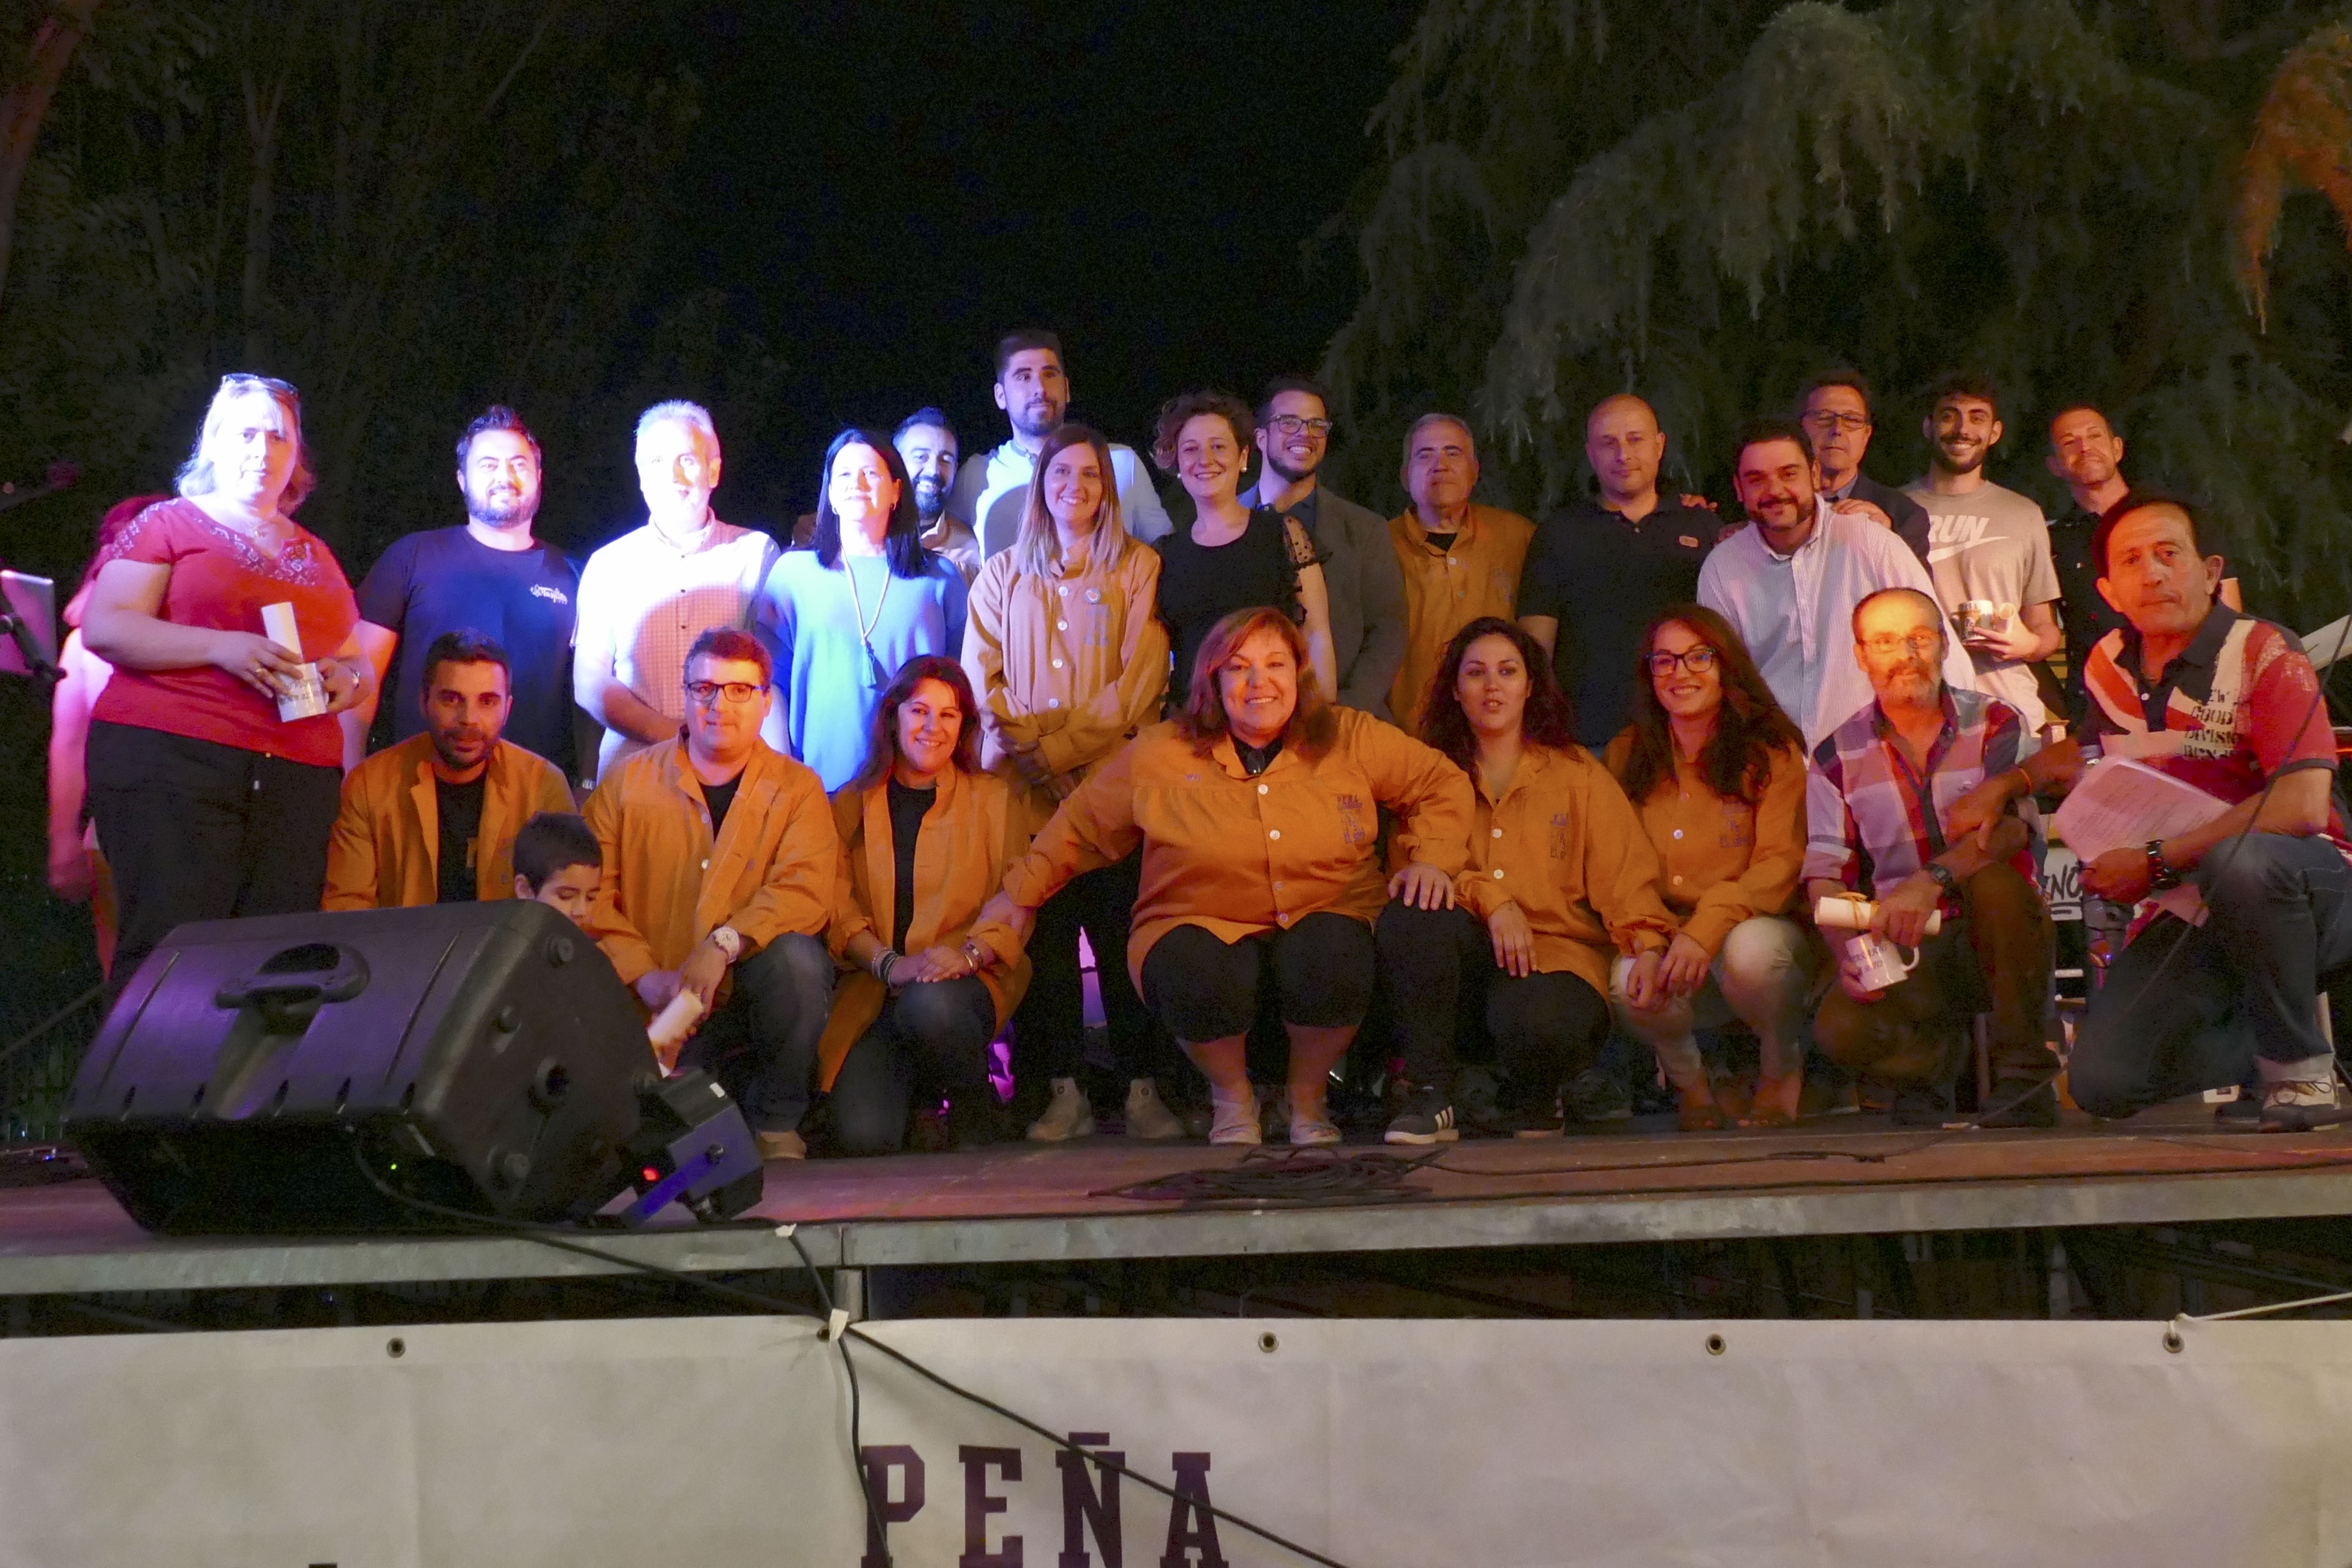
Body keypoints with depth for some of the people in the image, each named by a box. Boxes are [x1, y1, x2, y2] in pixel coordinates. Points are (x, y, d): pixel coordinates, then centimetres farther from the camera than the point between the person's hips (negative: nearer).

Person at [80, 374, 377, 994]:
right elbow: (104, 628, -1)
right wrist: (221, 647, -14)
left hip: (299, 777, 4)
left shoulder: (316, 556, 25)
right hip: (170, 757, -4)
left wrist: (349, 678, 2)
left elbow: (359, 666, 28)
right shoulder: (169, 525, 11)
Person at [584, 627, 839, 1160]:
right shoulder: (628, 782, 5)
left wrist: (723, 945, -29)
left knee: (796, 955, -33)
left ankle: (778, 1125, -11)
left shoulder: (797, 789, 2)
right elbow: (591, 895, -1)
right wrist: (644, 976, -15)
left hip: (751, 992, 0)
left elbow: (806, 891, -14)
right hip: (654, 1013, 0)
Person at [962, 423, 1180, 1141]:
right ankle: (1063, 1091, 1)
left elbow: (1140, 681, -1)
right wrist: (1015, 739, -9)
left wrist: (1059, 747, -11)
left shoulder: (1139, 569, 10)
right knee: (1043, 939, -2)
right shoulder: (1003, 575, 20)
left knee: (1124, 934, -6)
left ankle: (1142, 1088, -2)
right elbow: (981, 672, 11)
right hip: (1027, 791, 2)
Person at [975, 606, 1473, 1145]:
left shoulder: (1350, 740, 5)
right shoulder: (1160, 755, 4)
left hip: (1324, 916, 1)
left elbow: (1443, 784, 12)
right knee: (1197, 982, -35)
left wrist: (1430, 857, -5)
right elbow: (1082, 823, 16)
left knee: (1331, 963, -35)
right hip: (1202, 925, 0)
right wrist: (1021, 892, 16)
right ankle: (1232, 1096, 0)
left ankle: (1308, 1097, -2)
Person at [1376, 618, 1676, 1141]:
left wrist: (1648, 947, -17)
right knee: (1408, 917, -32)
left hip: (1558, 955, -1)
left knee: (1538, 1023, -37)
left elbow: (1626, 872, 3)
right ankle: (1430, 1095, -20)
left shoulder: (1577, 774, 14)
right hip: (1471, 952, 2)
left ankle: (1534, 1099, 3)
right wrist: (1488, 898, -17)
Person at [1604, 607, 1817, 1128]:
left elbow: (1781, 864, -11)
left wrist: (1707, 929, -26)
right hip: (1665, 936, 2)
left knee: (1750, 948, -37)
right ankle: (1688, 1079, 4)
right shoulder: (1627, 756, 9)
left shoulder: (1772, 752, -3)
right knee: (1629, 983, -31)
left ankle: (1782, 1070, -2)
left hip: (1761, 927, -2)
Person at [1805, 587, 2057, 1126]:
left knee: (1992, 877, -35)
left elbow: (2015, 824, -18)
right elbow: (1824, 876, 1)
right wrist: (1849, 950, -21)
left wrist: (1933, 880, -36)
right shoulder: (1837, 757, 6)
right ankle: (1934, 1054, 7)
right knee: (1839, 1028, -30)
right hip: (1904, 957, 0)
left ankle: (2025, 1076, -19)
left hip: (1996, 940, 0)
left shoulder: (1994, 725, 0)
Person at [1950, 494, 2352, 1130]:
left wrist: (2156, 861, -25)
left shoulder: (2265, 655, -14)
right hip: (2194, 916, 5)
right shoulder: (2110, 665, 5)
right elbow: (2089, 751, 30)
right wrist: (2007, 783, 10)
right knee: (2101, 1082, -14)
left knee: (2239, 859, -41)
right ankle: (2262, 1050, 14)